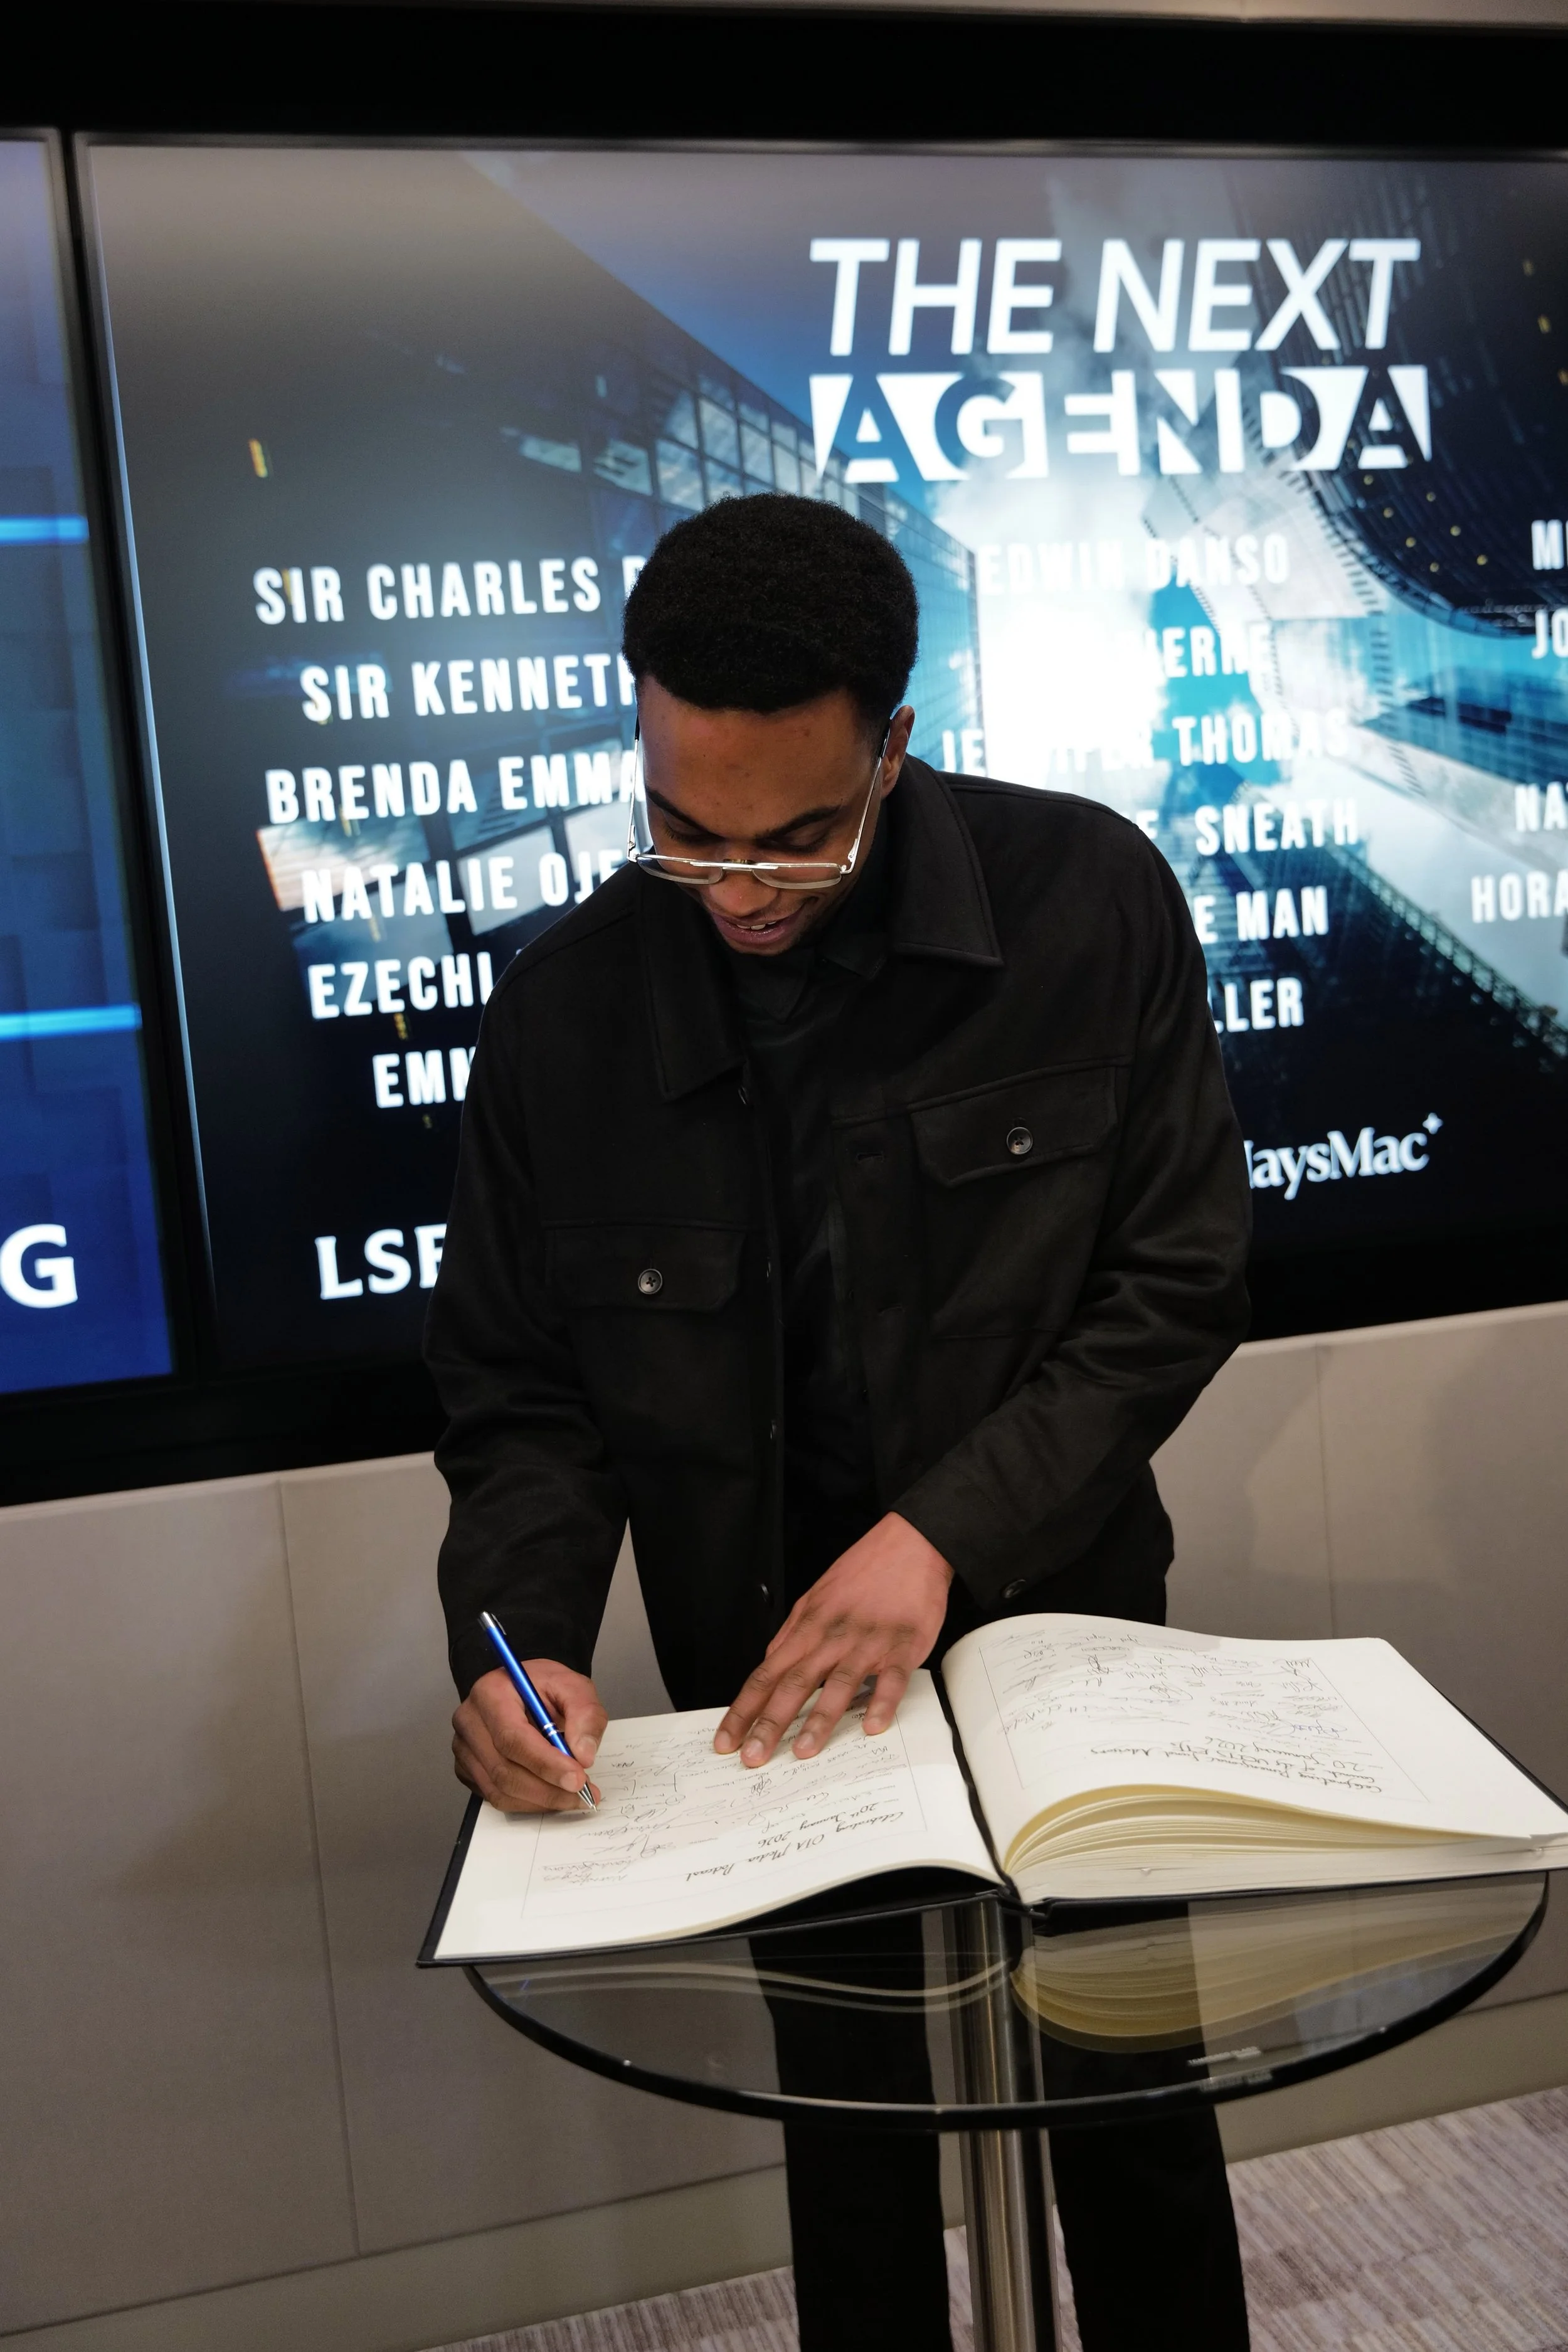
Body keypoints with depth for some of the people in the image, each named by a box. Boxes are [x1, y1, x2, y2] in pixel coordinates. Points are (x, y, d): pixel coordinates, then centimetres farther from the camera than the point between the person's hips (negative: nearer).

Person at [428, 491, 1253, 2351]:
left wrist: (948, 1529, -20)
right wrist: (516, 1634, -19)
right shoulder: (562, 1012, -9)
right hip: (766, 1703, 1)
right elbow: (516, 1386, -2)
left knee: (1136, 2123, 19)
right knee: (848, 2134, 19)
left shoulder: (1088, 905, -13)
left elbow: (1176, 1286, -11)